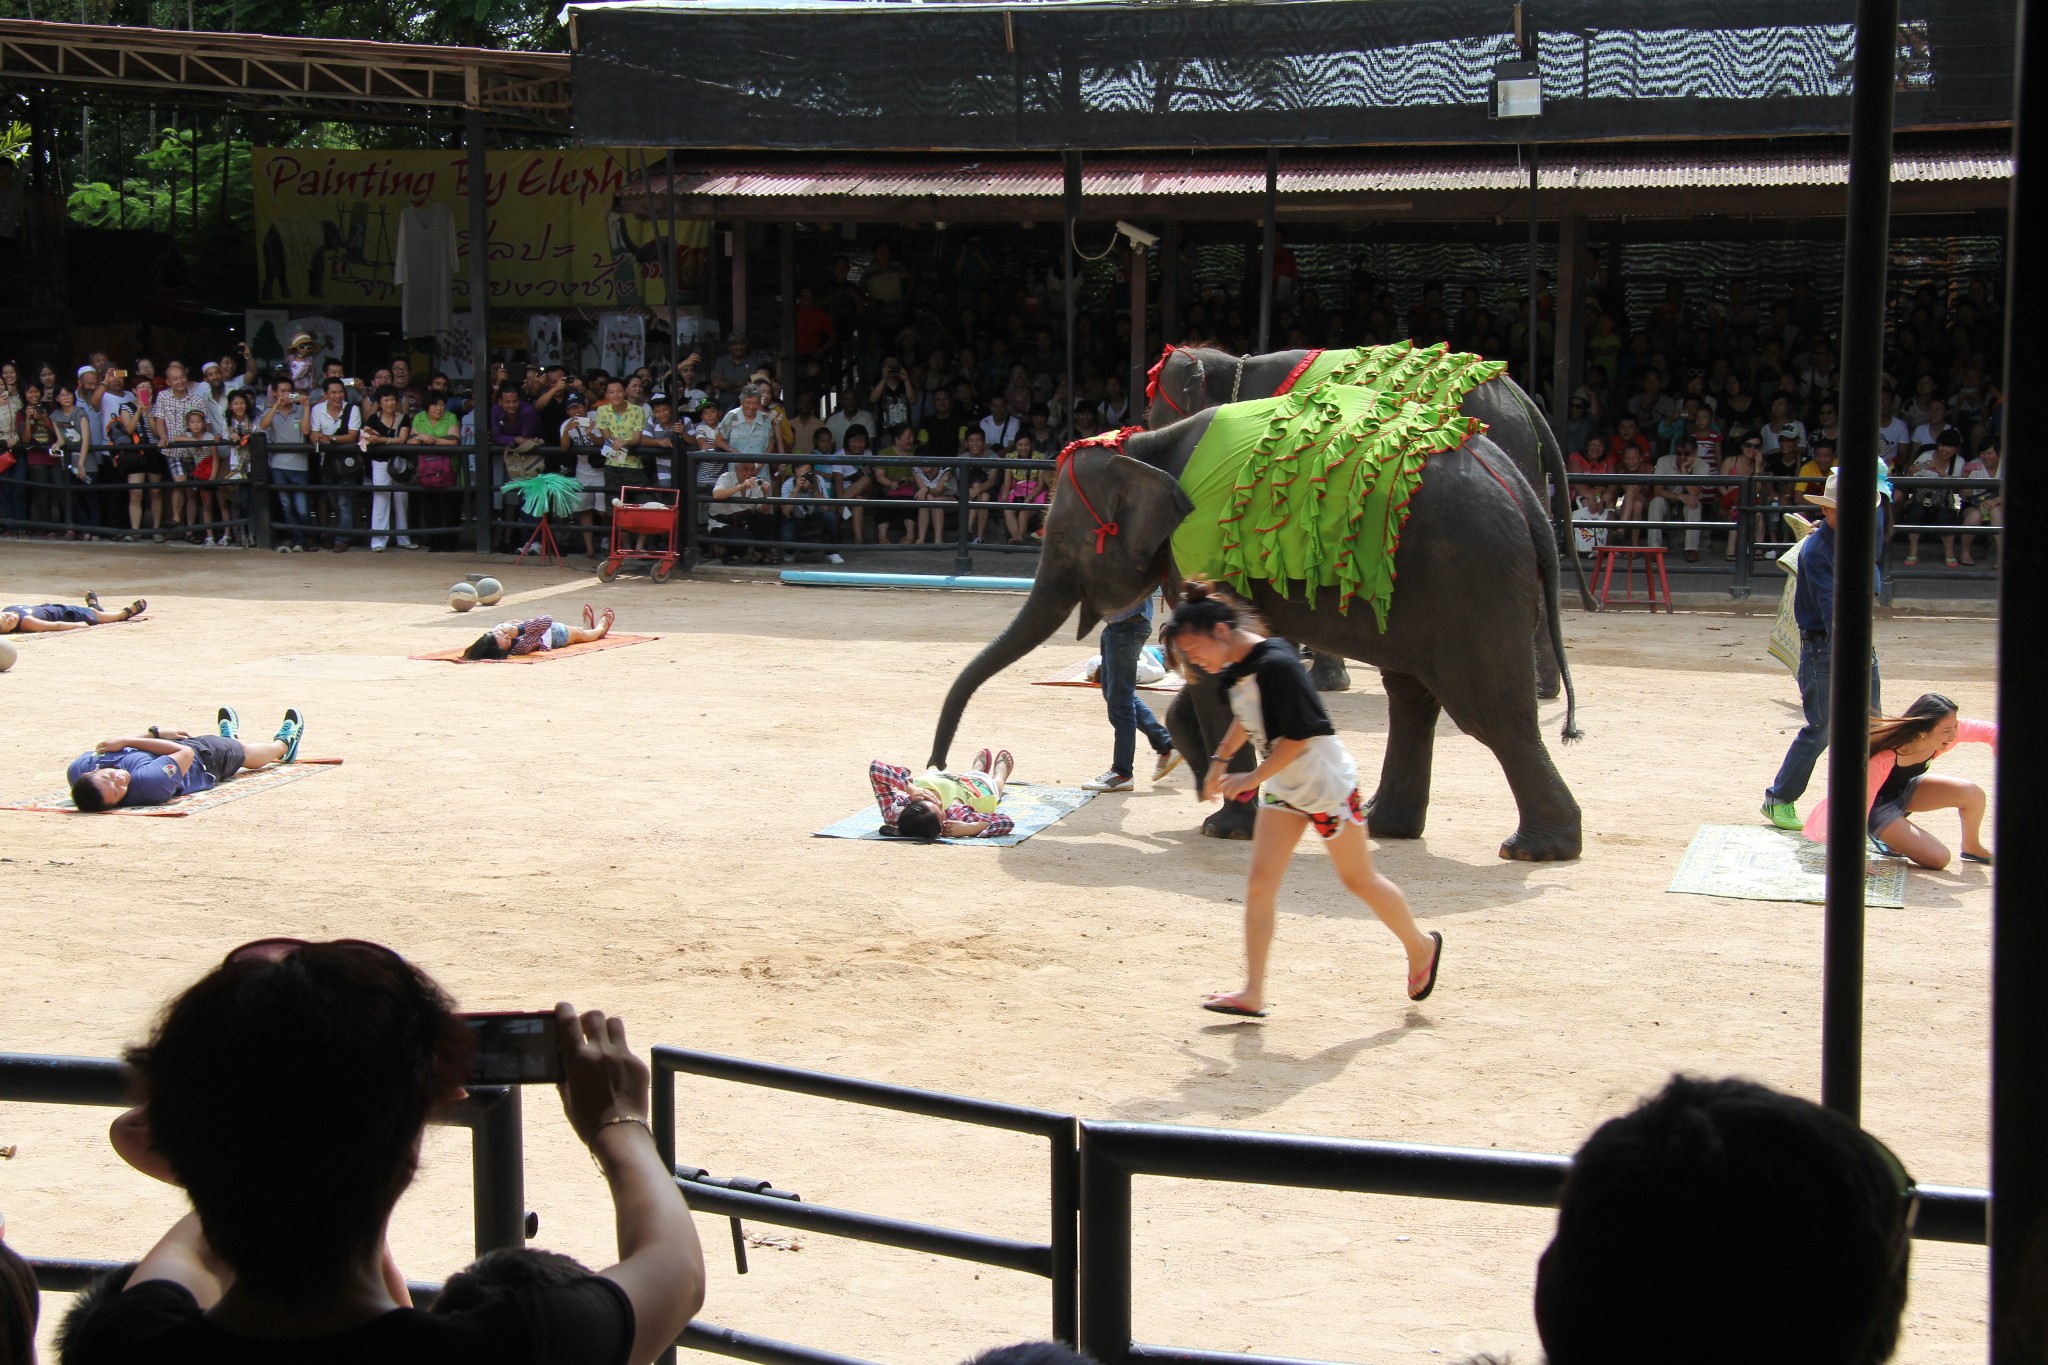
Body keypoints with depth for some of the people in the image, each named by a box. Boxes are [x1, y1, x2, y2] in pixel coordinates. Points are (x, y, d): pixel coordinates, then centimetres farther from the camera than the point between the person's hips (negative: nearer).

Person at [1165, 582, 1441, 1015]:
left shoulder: (1276, 664, -26)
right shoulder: (1236, 670, 1)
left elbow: (1299, 736, -24)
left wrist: (1253, 778, -20)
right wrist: (1220, 760, 18)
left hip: (1326, 783, -8)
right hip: (1282, 788, 8)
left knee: (1359, 880, 7)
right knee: (1260, 883, -2)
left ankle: (1421, 946, 30)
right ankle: (1252, 993, -2)